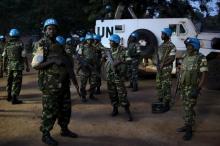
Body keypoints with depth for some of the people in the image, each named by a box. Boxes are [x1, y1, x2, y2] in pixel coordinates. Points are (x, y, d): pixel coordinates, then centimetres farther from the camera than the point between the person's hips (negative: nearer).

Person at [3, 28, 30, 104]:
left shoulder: (7, 44, 5)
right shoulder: (20, 43, -8)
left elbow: (4, 56, 7)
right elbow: (24, 56, -10)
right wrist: (27, 66, -4)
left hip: (9, 66, 5)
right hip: (18, 66, -5)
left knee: (10, 81, 19)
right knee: (17, 82, -1)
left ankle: (9, 96, 32)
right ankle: (14, 99, -4)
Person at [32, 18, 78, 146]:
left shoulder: (59, 43, 13)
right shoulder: (41, 45, -9)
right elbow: (35, 64, -18)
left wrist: (73, 76, 19)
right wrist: (53, 60, -23)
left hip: (63, 82, 7)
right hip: (50, 84, -7)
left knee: (66, 108, 16)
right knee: (50, 110, -1)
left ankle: (64, 129, 32)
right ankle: (45, 135, 14)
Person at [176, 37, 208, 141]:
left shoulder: (201, 58, -14)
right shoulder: (186, 57, 8)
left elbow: (204, 74, -16)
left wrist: (198, 89, -22)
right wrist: (180, 84, 15)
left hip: (192, 88, -7)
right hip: (184, 87, 7)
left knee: (189, 109, -6)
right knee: (186, 107, 15)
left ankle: (189, 130, 4)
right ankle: (187, 125, 28)